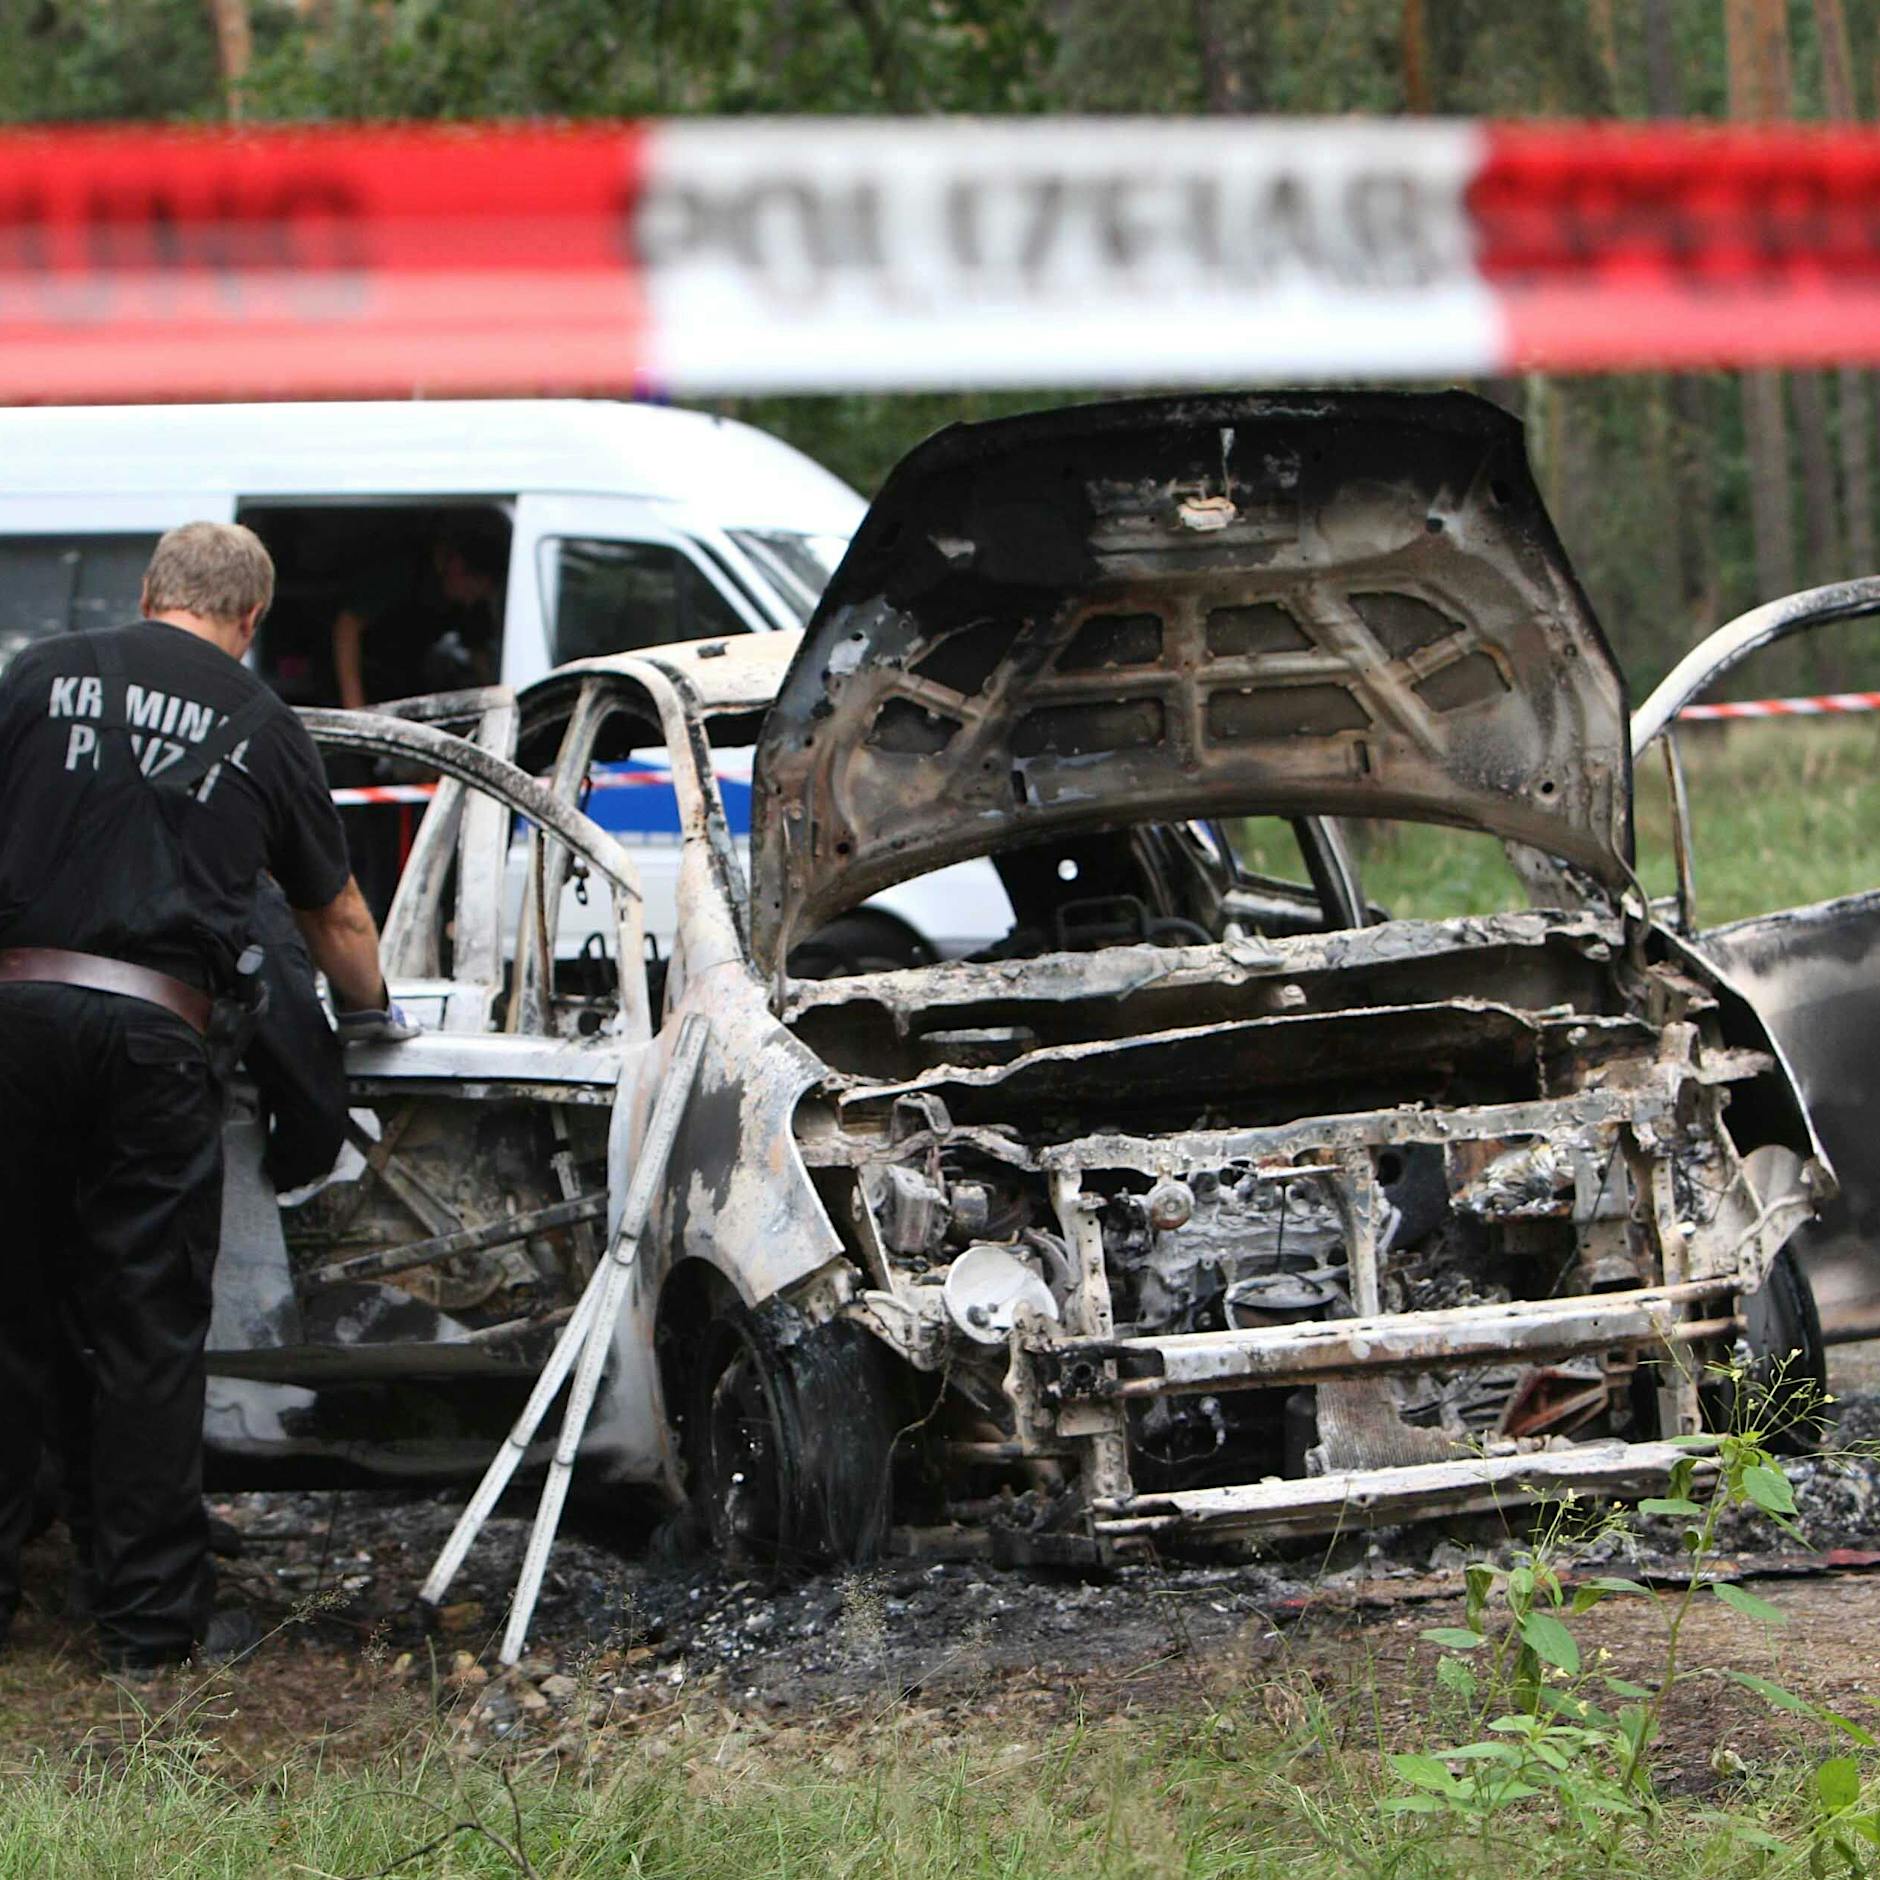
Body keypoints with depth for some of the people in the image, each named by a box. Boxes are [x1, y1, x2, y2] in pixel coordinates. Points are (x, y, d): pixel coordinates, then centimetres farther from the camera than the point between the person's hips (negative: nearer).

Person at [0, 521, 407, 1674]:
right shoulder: (264, 728, 10)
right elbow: (338, 915, 23)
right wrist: (374, 1010, 42)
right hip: (160, 1030, -1)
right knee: (151, 1328, 5)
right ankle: (149, 1615, 8)